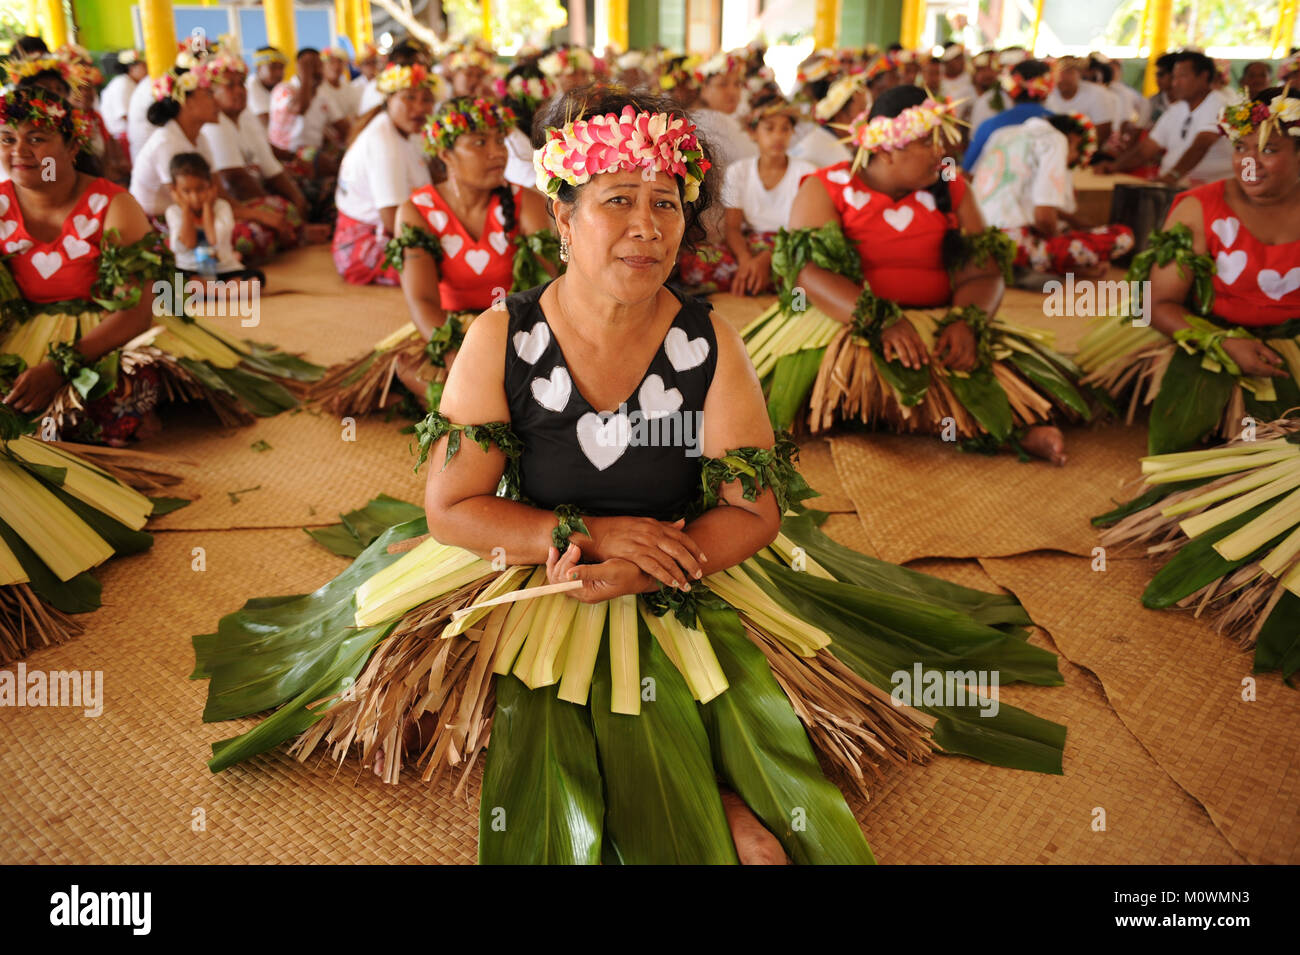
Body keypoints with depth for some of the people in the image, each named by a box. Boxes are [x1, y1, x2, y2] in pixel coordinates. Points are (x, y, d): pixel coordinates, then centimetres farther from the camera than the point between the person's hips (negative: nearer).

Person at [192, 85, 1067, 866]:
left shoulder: (710, 344, -6)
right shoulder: (502, 340, -7)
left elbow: (756, 510, -6)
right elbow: (450, 507, -6)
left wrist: (637, 573, -20)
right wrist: (589, 534, -18)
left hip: (687, 590, 0)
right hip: (529, 583, 1)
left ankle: (731, 809, 6)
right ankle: (724, 802, -2)